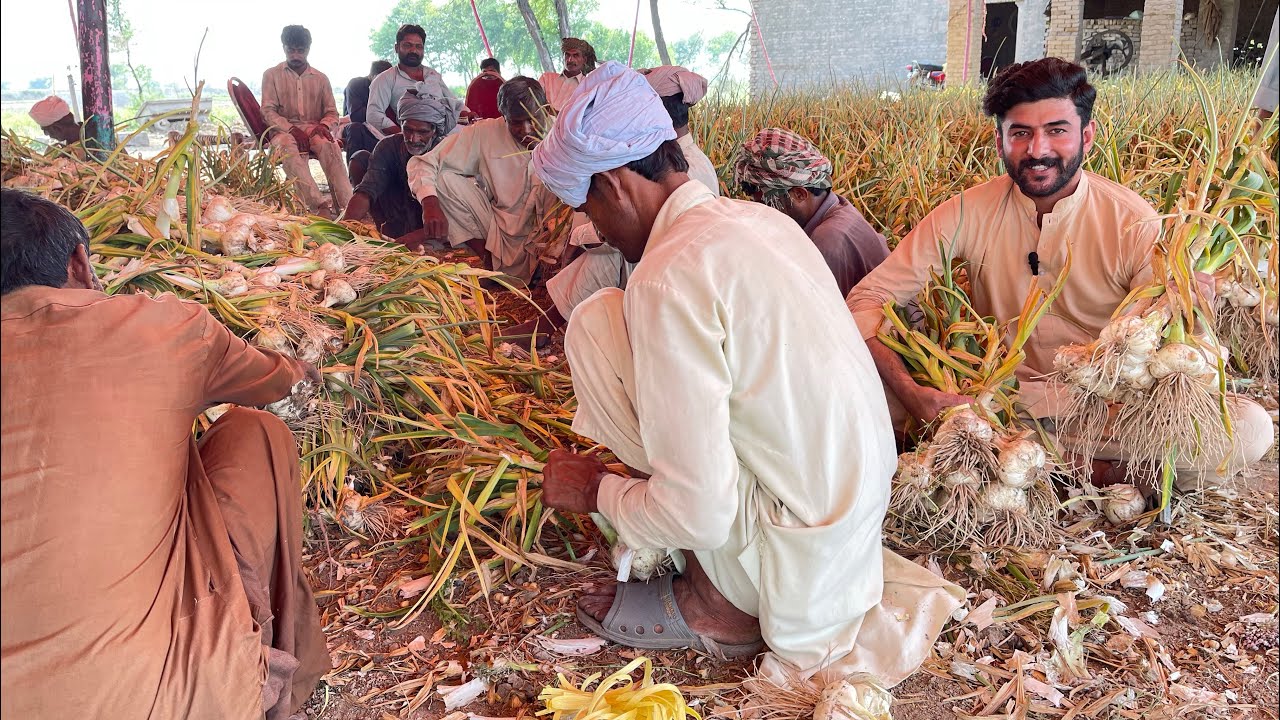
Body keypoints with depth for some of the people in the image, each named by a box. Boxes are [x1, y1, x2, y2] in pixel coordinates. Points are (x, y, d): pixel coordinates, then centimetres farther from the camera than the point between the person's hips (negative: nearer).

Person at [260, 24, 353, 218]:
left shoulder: (320, 79, 18)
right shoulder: (271, 75, 12)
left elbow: (332, 113, 14)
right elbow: (268, 112, 2)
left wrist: (324, 125, -12)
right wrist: (292, 130, -17)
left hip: (314, 130, 2)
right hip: (283, 130, -1)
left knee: (330, 145, -35)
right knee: (288, 146, -39)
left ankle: (345, 205, -49)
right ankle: (319, 205, -54)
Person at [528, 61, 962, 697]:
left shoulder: (666, 278, -22)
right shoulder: (759, 218, 4)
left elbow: (697, 514, -24)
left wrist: (595, 490, -3)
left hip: (792, 568, -8)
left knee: (595, 324, -8)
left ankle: (718, 604, 1)